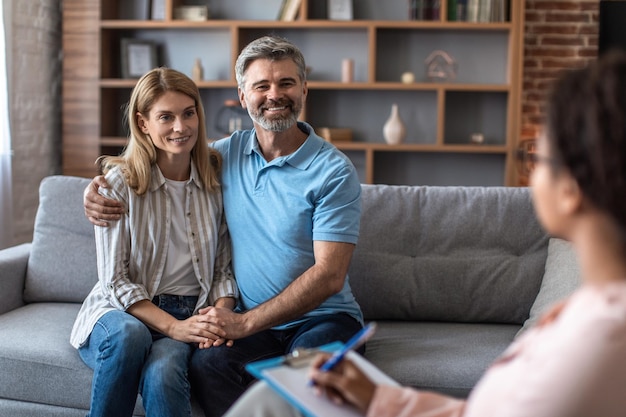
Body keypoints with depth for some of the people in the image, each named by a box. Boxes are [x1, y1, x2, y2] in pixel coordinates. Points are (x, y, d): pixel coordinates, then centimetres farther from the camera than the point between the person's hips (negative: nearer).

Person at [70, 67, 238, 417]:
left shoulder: (217, 178, 2)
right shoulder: (120, 183, -5)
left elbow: (225, 268, 5)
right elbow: (115, 282, -7)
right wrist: (174, 326, -19)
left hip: (192, 315, 1)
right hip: (122, 311, 0)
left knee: (163, 371, -34)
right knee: (130, 334, -37)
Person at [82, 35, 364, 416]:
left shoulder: (333, 171, -8)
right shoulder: (225, 154, 7)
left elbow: (329, 275, -14)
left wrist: (244, 323, -18)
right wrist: (97, 188, 3)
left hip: (323, 317, -3)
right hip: (254, 321, 3)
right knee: (207, 363, -30)